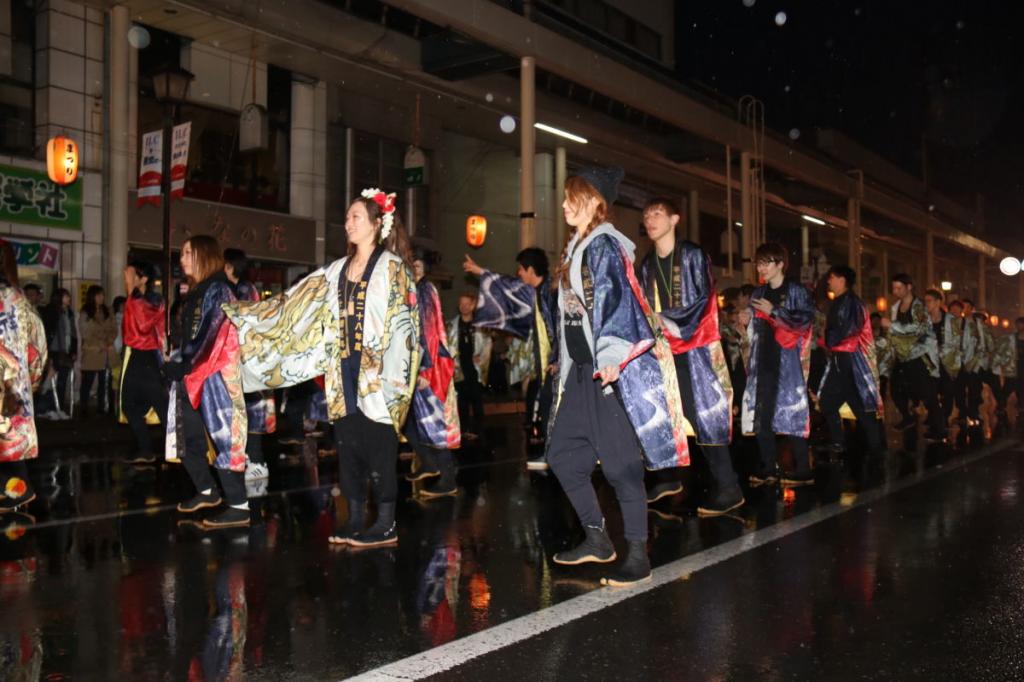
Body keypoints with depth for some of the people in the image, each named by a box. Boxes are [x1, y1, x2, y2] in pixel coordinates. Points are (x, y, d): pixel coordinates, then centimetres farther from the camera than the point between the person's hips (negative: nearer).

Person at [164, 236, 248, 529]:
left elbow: (216, 338, -16)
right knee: (189, 438, 13)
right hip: (191, 378, 9)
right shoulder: (193, 293, 19)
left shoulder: (217, 289, -7)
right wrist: (176, 364, 7)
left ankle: (239, 506, -8)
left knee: (221, 436, -10)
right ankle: (207, 491, 30)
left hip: (212, 377, -9)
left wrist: (187, 368, -15)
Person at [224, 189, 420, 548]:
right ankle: (356, 518, 16)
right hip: (345, 370, 6)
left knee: (378, 444, -5)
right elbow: (294, 305, 17)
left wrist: (391, 375, -18)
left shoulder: (392, 267, -2)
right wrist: (242, 310, 15)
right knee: (347, 441, 7)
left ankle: (386, 524, 2)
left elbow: (401, 321, -10)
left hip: (377, 372, -6)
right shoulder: (338, 270, 16)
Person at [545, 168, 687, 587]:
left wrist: (611, 357, -29)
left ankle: (637, 556, 4)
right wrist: (565, 363, 25)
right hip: (582, 368, 10)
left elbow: (615, 302, -21)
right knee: (562, 455, 11)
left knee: (619, 462, -5)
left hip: (610, 369, -10)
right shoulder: (576, 248, 18)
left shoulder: (604, 245, -9)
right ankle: (597, 540, 23)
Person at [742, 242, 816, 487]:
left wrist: (774, 311, -12)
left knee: (792, 413, -8)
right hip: (764, 362, 6)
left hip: (788, 362, -6)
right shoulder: (758, 294, 17)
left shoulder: (796, 291, 0)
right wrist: (750, 362, 11)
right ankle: (768, 468, 10)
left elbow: (806, 320, -13)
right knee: (761, 414, 2)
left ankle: (803, 470, -2)